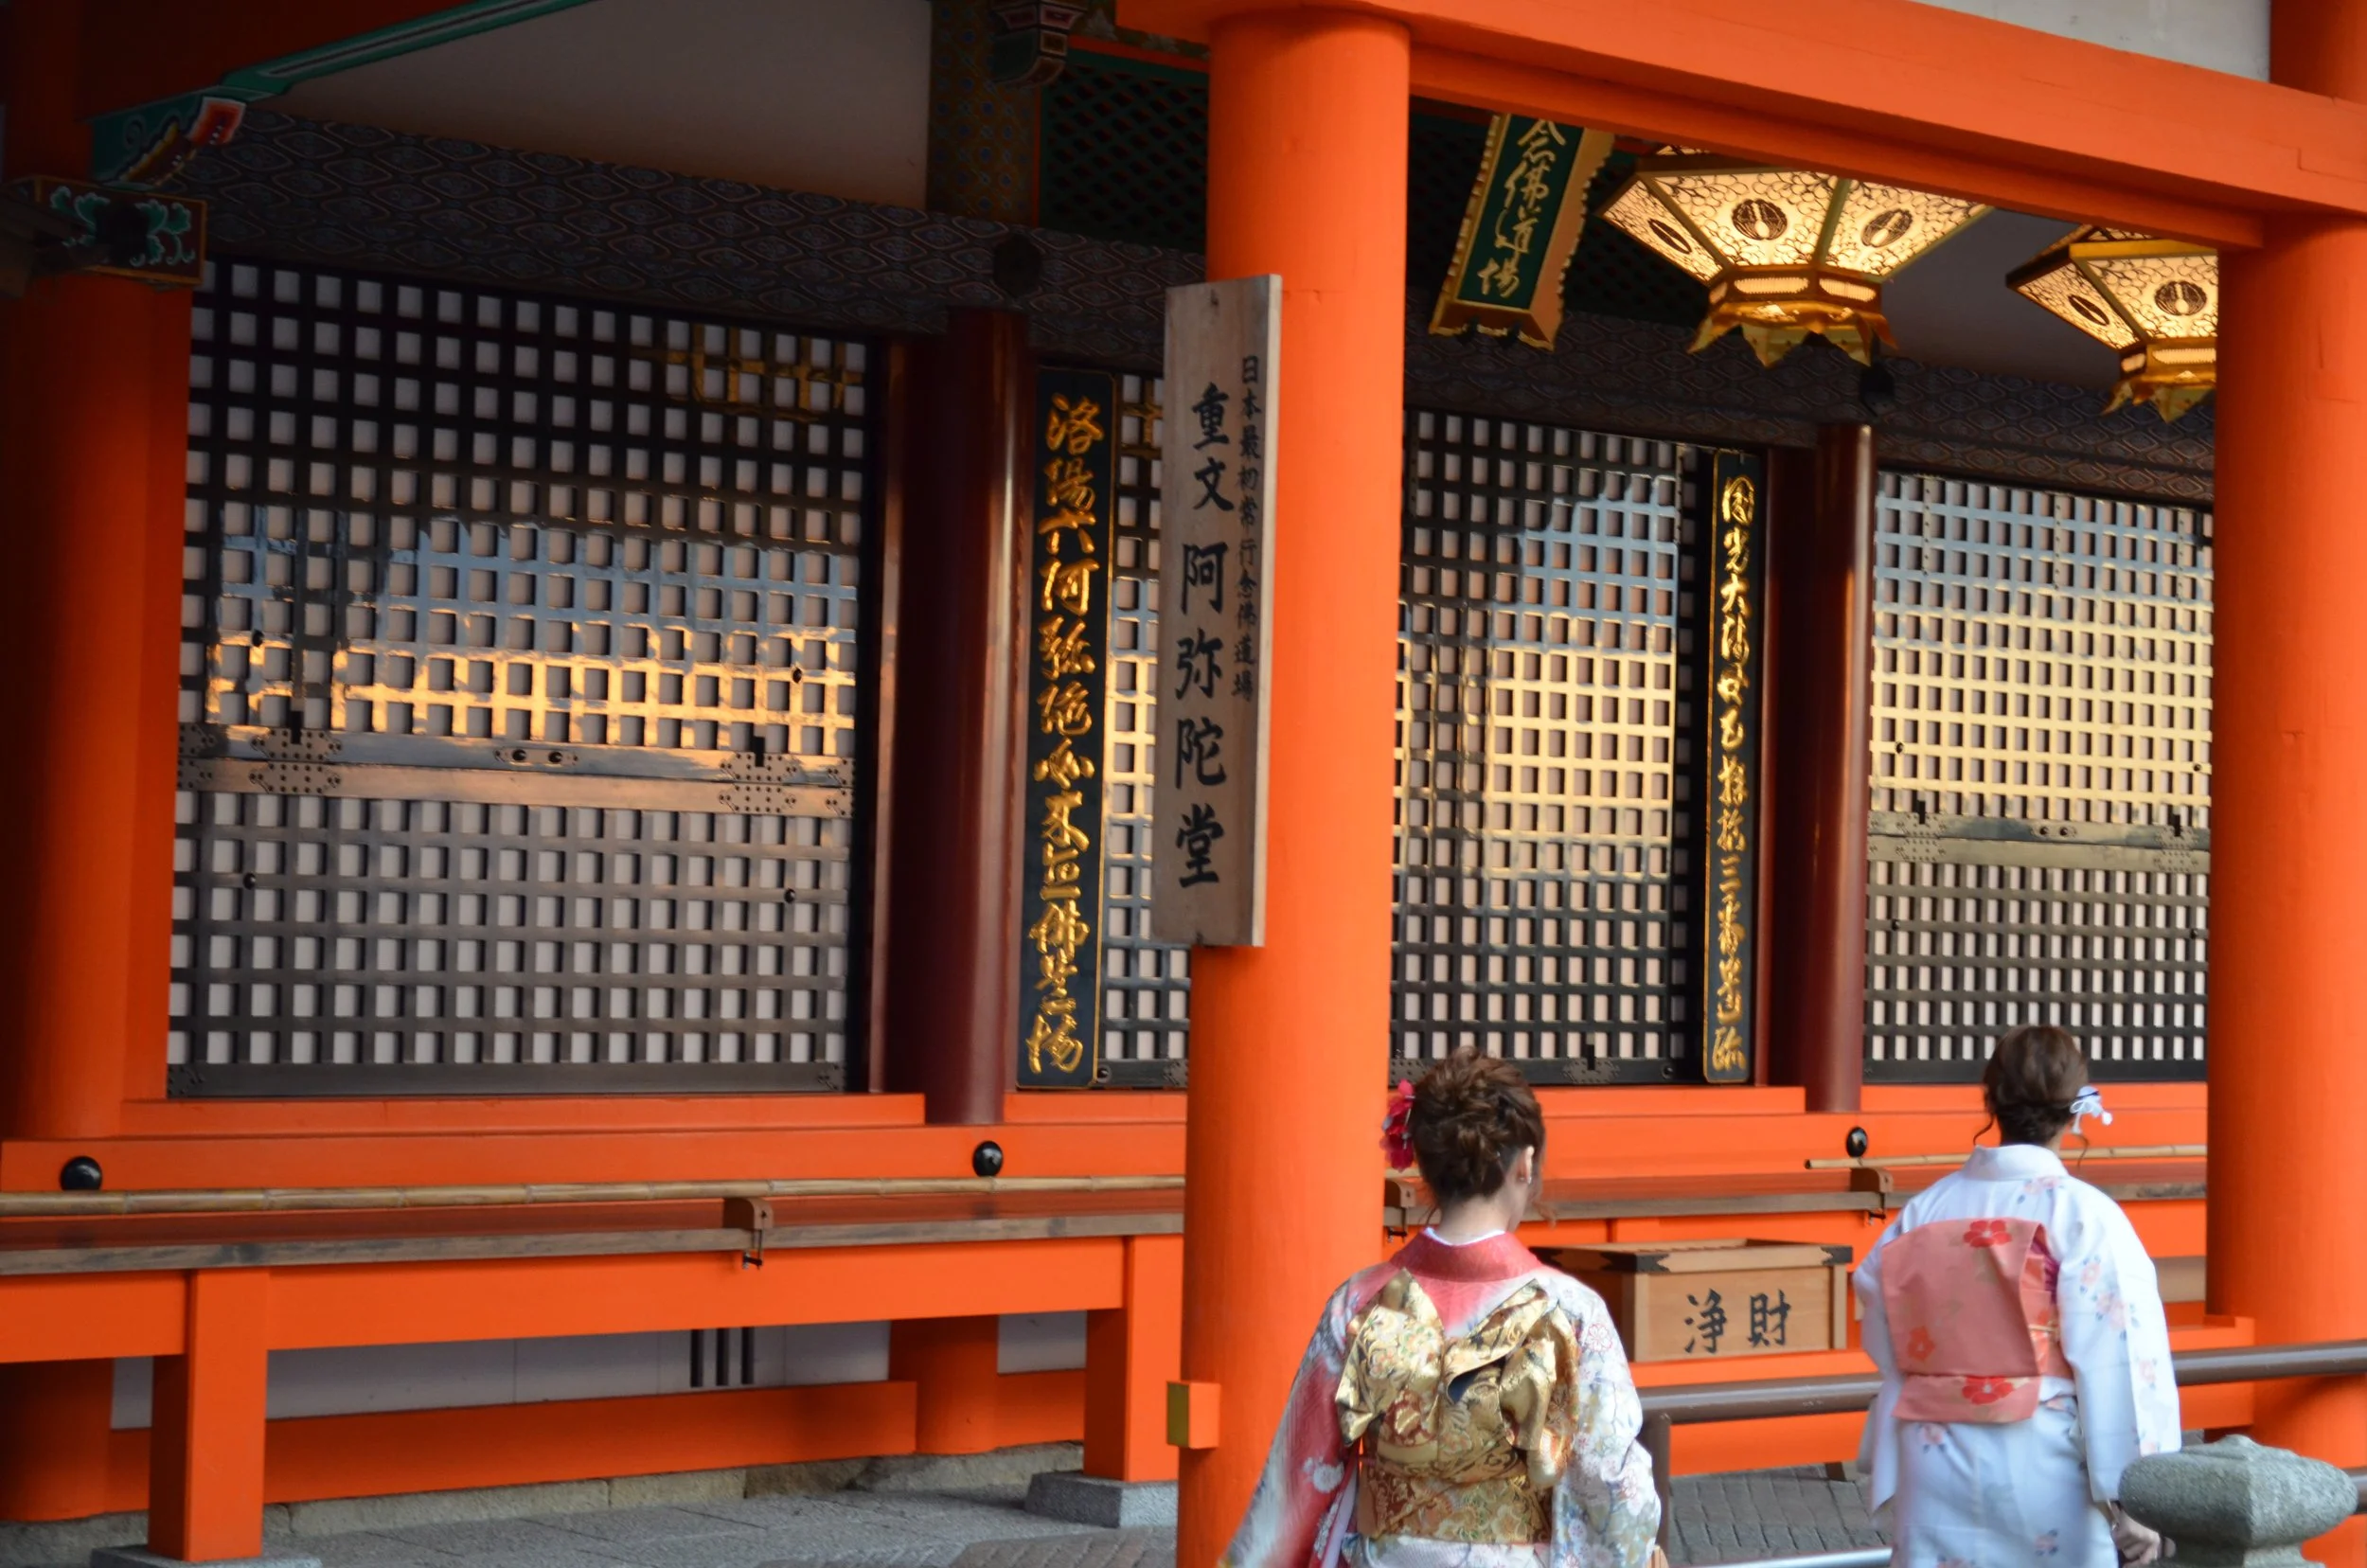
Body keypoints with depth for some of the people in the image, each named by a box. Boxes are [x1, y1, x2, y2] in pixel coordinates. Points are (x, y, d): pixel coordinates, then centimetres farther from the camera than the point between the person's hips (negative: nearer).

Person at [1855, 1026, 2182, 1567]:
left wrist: (1893, 1477, 16)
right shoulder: (2083, 1216, -8)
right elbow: (2120, 1371, -12)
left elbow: (1890, 1356, 7)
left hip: (1936, 1469, 3)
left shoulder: (1924, 1211, 3)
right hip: (2044, 1476, -3)